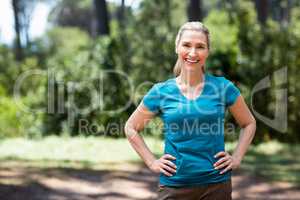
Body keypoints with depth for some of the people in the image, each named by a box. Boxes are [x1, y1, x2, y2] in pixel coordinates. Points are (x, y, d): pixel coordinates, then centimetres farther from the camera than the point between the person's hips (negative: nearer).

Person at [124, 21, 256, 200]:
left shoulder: (223, 87, -1)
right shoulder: (161, 92, -1)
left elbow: (249, 124, 12)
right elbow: (131, 128, 11)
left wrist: (236, 158, 1)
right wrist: (151, 161, 2)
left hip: (216, 184, 0)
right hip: (174, 185, 0)